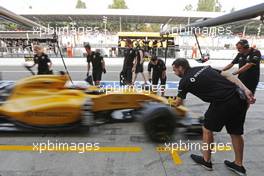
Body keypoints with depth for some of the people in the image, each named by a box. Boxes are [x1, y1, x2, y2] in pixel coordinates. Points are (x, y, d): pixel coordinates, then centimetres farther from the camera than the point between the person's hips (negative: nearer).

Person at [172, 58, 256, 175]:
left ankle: (206, 161, 31)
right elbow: (228, 76, 10)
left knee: (207, 129, 15)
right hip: (239, 98, 8)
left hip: (223, 103, -7)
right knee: (236, 133, 21)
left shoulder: (185, 81, -1)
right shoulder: (204, 67, 18)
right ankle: (238, 165, 38)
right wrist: (245, 90, 5)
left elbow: (178, 103, 14)